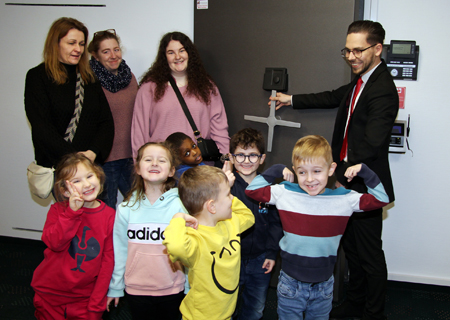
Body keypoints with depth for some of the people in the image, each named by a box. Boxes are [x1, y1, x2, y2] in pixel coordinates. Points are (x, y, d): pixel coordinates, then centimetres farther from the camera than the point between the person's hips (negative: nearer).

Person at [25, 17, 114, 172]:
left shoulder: (90, 78, 14)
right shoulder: (37, 77, 1)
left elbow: (106, 121, 7)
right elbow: (41, 127, -8)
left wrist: (93, 152, -10)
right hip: (54, 166, -3)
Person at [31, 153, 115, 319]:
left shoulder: (109, 216, -7)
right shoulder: (58, 210, -4)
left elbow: (108, 260, -7)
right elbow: (54, 243, -21)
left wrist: (96, 305, -8)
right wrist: (72, 212, -27)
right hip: (49, 295, 1)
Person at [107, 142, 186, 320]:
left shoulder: (179, 206, -10)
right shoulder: (126, 209, -5)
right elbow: (119, 249, 4)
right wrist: (115, 288, 9)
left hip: (172, 291, -1)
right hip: (136, 290, 2)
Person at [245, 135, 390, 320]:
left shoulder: (344, 199, -8)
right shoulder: (285, 193, -9)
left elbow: (381, 199, 0)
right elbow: (251, 190, -2)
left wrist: (364, 172, -8)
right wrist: (276, 170, -8)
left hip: (323, 287, 1)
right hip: (291, 283, -1)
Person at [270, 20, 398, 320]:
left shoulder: (383, 91, -24)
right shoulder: (361, 80, 7)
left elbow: (370, 146, -29)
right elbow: (335, 97, 25)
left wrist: (343, 179, -24)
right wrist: (292, 100, 31)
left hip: (365, 185, -10)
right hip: (347, 178, 10)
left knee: (369, 253, 6)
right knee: (351, 246, 22)